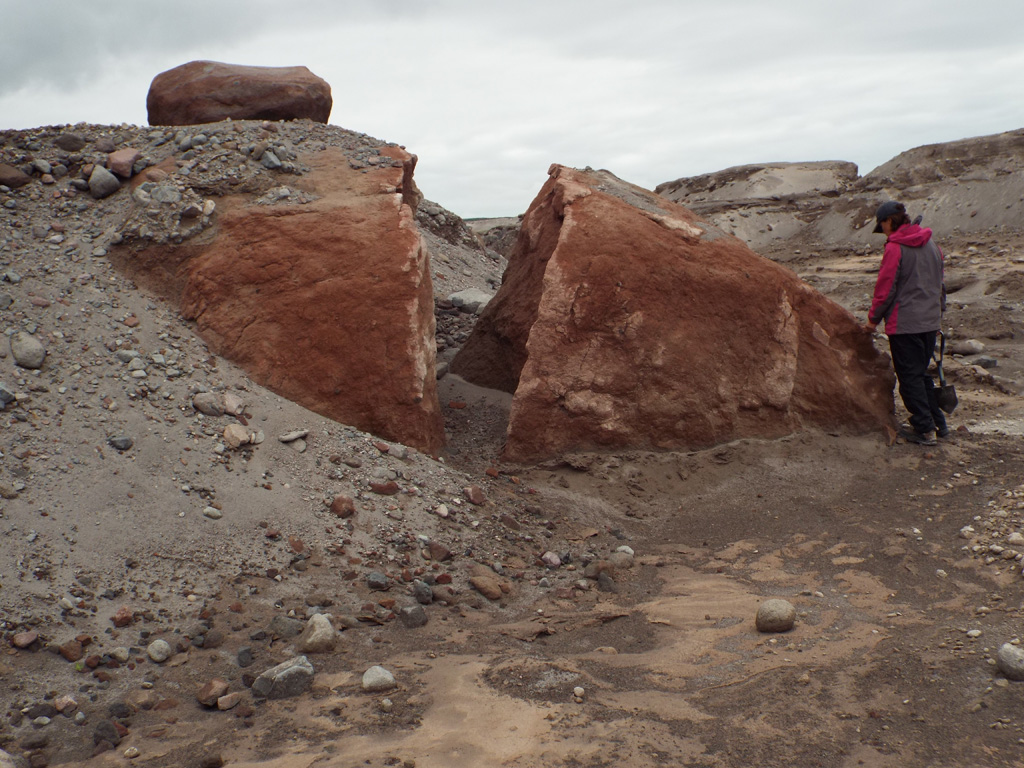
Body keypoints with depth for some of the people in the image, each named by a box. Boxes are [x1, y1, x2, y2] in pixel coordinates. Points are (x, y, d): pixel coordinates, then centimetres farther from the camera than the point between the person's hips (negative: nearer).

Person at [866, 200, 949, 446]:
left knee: (910, 377, 0)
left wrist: (874, 318, -1)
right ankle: (938, 423, 22)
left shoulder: (895, 248, -13)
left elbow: (885, 287, -12)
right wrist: (939, 311, 28)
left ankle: (924, 429, 1)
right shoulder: (931, 244, 9)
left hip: (904, 323, -7)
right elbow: (939, 282, 18)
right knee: (922, 373, 18)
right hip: (930, 321, 8)